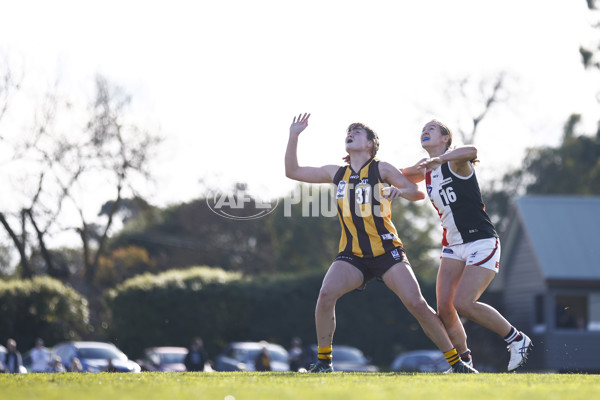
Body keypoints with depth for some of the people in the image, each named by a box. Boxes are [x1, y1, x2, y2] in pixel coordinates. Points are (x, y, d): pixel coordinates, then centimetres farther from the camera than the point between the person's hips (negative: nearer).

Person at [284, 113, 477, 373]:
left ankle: (456, 362, 0)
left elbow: (418, 193, 1)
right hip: (351, 255, 3)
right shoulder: (336, 174, 13)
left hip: (387, 252, -2)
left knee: (417, 304, -13)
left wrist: (401, 190, -20)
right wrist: (294, 136, 10)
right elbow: (293, 171, 19)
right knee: (326, 294, -25)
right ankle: (323, 361, -11)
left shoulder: (381, 169, 3)